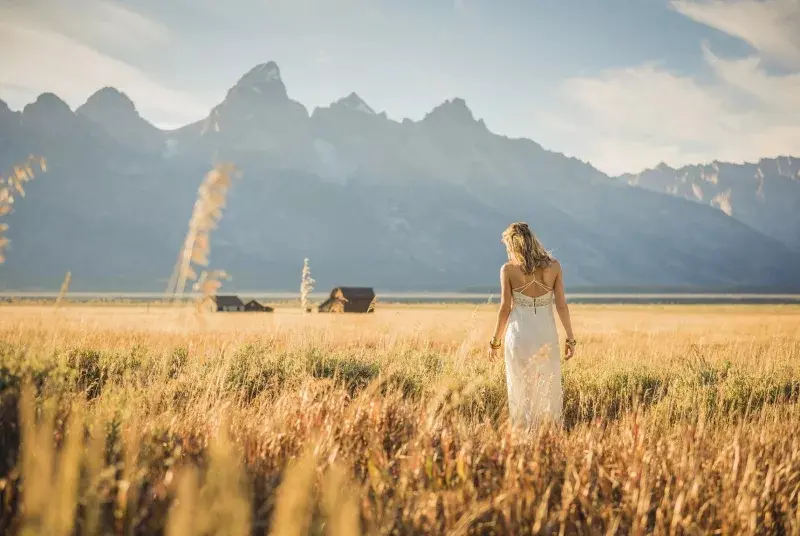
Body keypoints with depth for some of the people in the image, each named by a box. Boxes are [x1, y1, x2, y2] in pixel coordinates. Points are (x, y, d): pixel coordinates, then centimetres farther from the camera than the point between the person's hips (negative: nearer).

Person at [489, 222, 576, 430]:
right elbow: (561, 305, -2)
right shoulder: (553, 266, -1)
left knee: (521, 389, 8)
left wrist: (495, 341, 6)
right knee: (548, 389, 12)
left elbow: (505, 308, -4)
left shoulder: (508, 269, -6)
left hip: (519, 334, -2)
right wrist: (570, 338, 5)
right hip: (546, 334, 2)